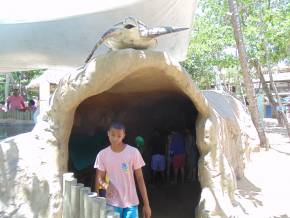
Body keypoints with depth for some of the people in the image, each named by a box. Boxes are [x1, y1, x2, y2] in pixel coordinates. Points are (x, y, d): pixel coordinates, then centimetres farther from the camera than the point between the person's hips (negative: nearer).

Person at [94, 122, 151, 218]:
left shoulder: (133, 152, -9)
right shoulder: (102, 154, -4)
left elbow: (140, 179, -4)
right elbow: (99, 178, 4)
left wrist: (146, 204, -4)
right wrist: (105, 185, -20)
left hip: (131, 203, -1)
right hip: (112, 203, 1)